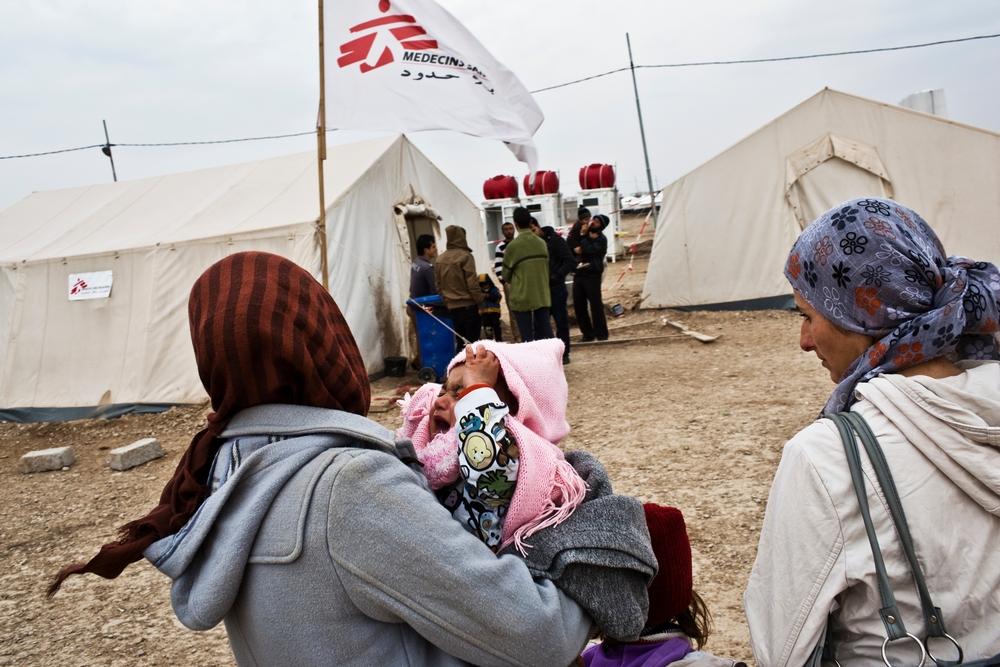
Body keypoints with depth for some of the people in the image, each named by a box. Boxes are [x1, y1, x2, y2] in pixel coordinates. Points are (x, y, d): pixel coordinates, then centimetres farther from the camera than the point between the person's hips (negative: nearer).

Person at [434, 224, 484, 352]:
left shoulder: (440, 259, 5)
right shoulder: (465, 256, -13)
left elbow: (438, 285, 12)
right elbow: (472, 283, -14)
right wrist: (479, 300, -4)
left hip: (451, 307, 6)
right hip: (468, 305, -6)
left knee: (459, 341, 13)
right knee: (472, 341, 0)